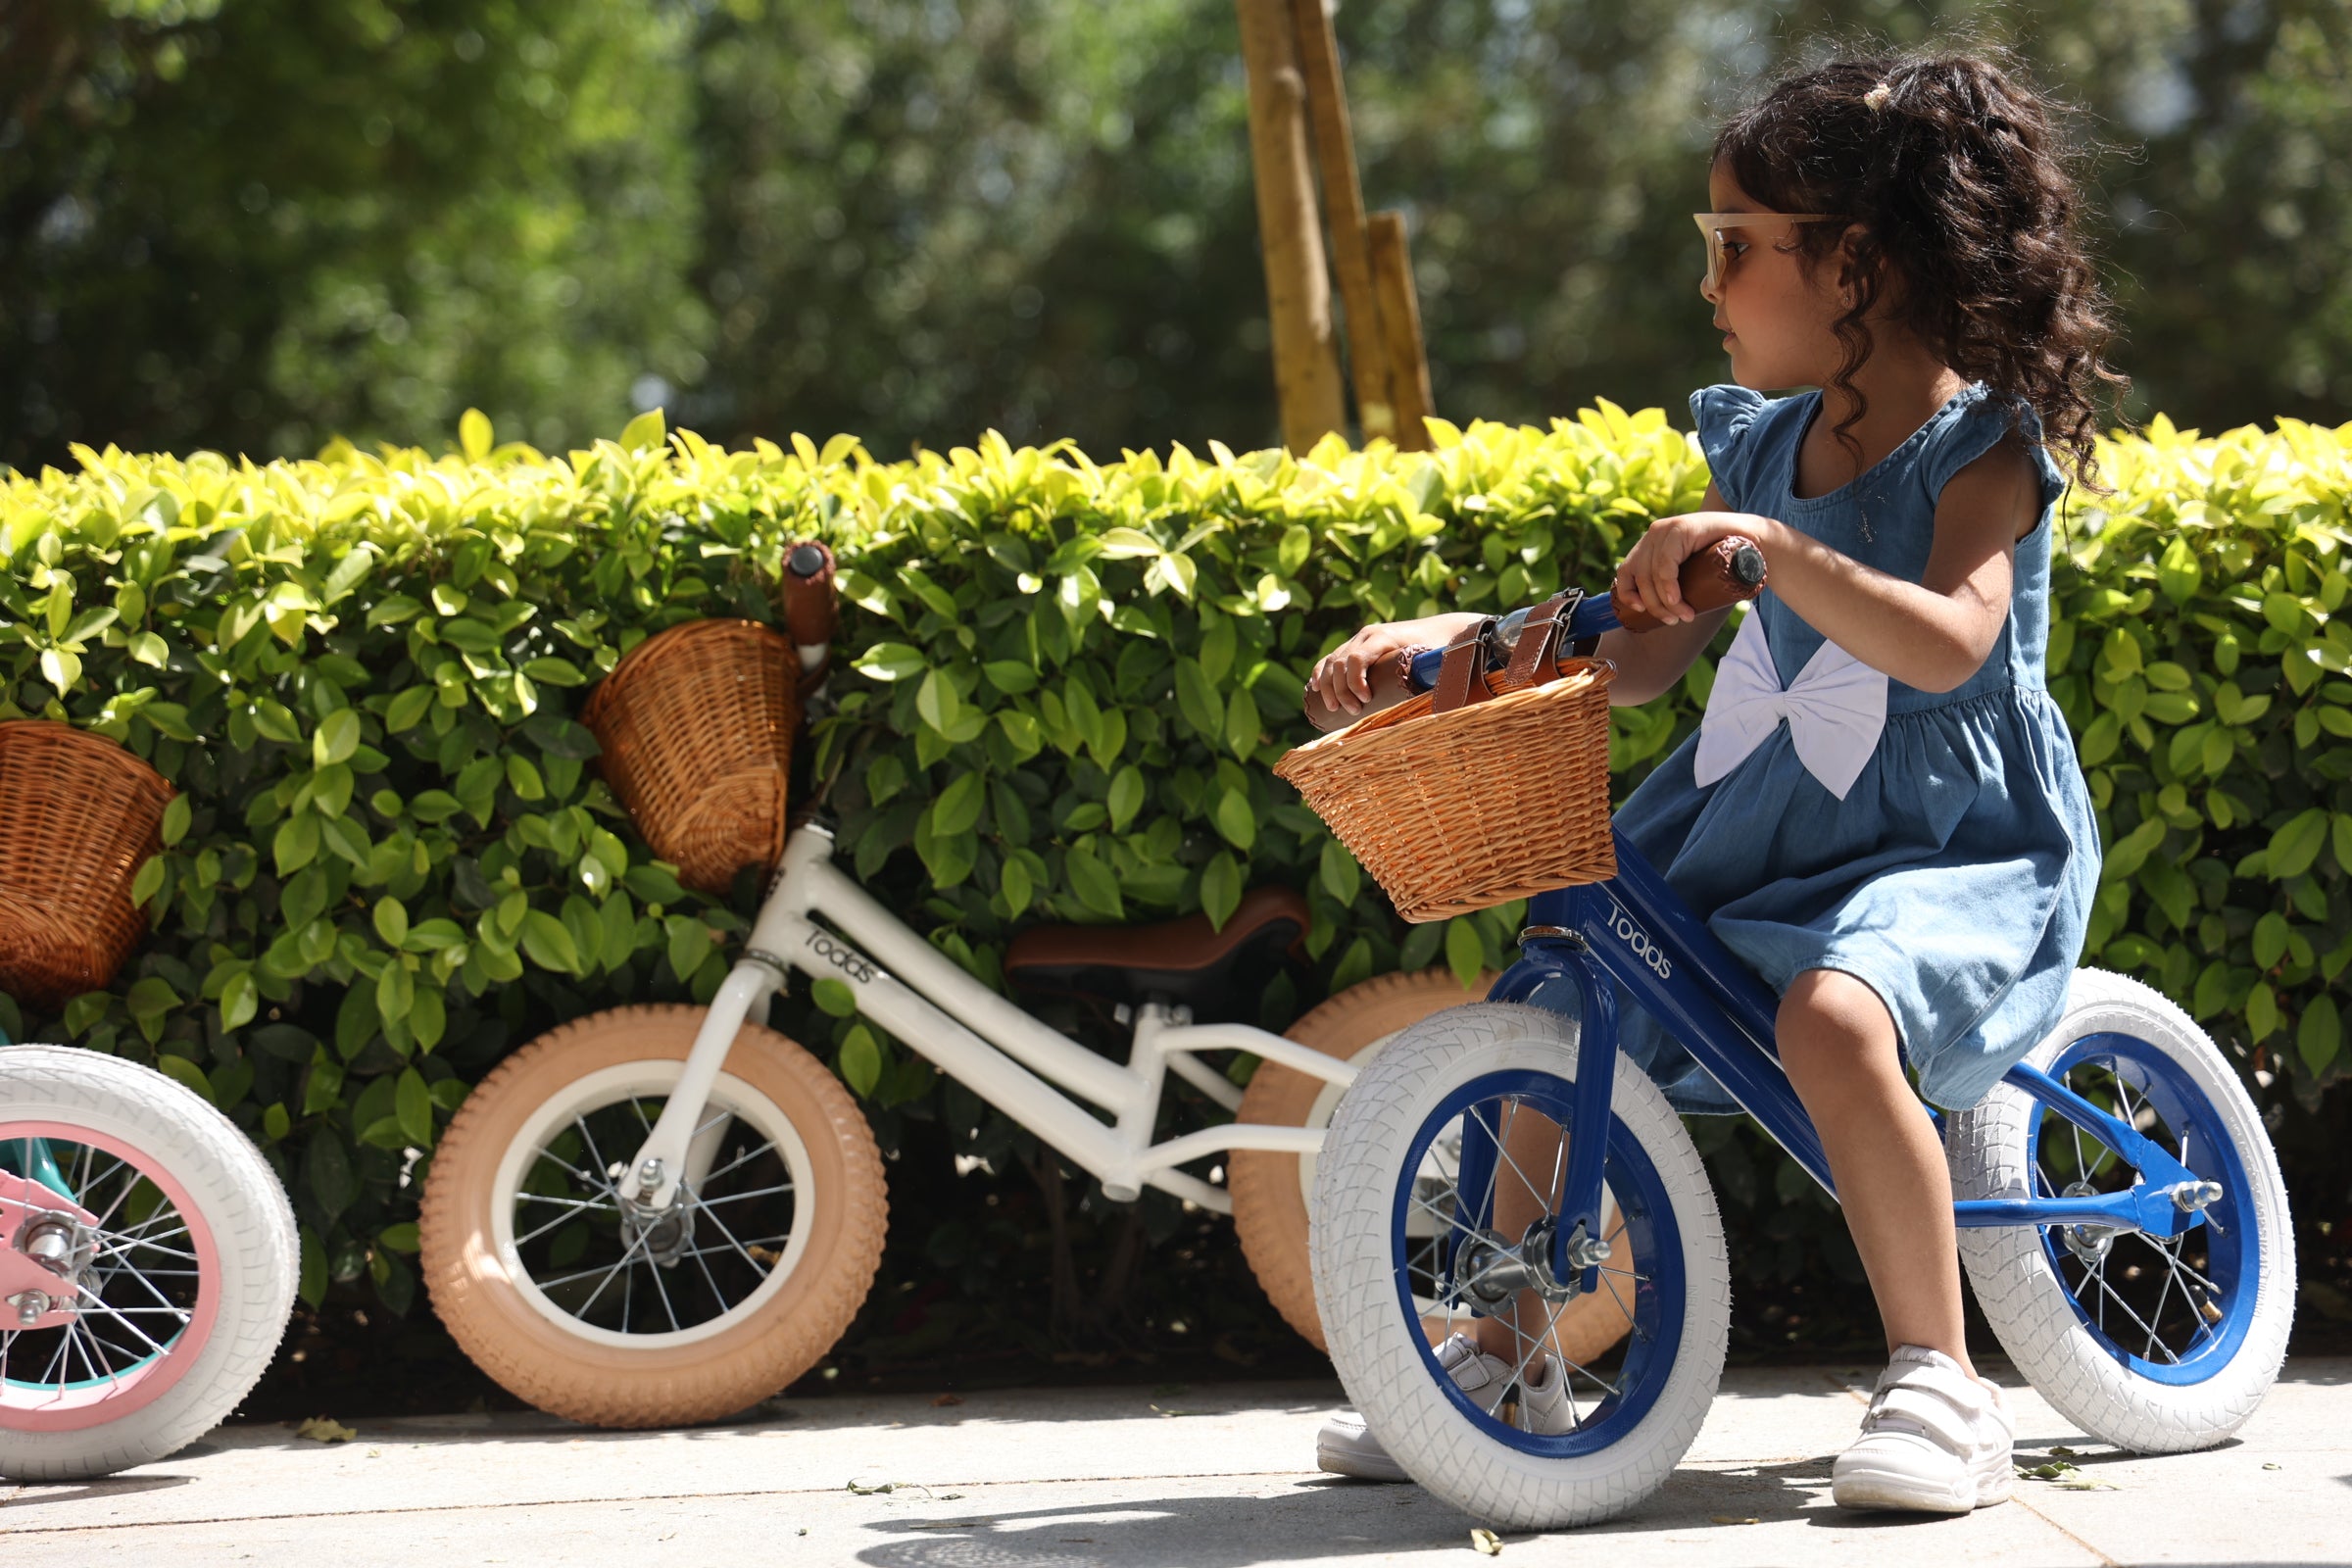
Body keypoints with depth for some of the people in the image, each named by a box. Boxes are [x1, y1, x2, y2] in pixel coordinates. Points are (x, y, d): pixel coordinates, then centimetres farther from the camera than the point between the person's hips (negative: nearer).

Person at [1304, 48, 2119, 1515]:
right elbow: (1644, 654, 14)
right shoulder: (1765, 446, 9)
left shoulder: (1982, 446, -11)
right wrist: (1447, 636, 3)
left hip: (1957, 854, -8)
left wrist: (1770, 546, -38)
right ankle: (1506, 1360, 18)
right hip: (1764, 832, 8)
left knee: (1831, 1013, -36)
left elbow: (1946, 644, -28)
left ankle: (1944, 1385, -24)